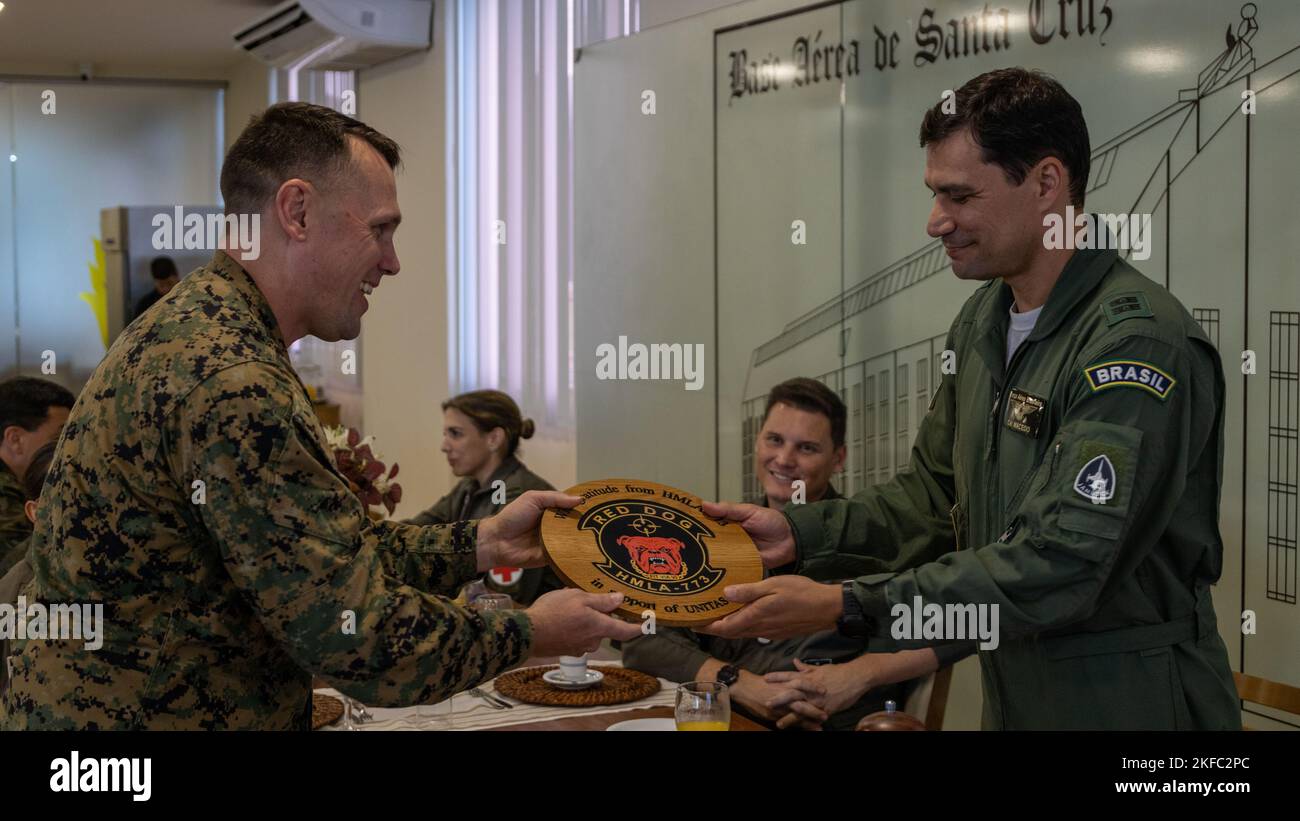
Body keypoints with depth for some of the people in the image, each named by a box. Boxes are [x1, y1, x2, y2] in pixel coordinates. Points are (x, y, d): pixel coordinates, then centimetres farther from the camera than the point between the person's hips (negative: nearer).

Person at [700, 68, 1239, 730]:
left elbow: (1060, 565, -29)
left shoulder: (1139, 341, -23)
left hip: (1129, 703, -7)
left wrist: (845, 608, -30)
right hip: (1011, 695, 7)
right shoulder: (982, 320, 5)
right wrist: (800, 534, -6)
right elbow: (935, 496, 10)